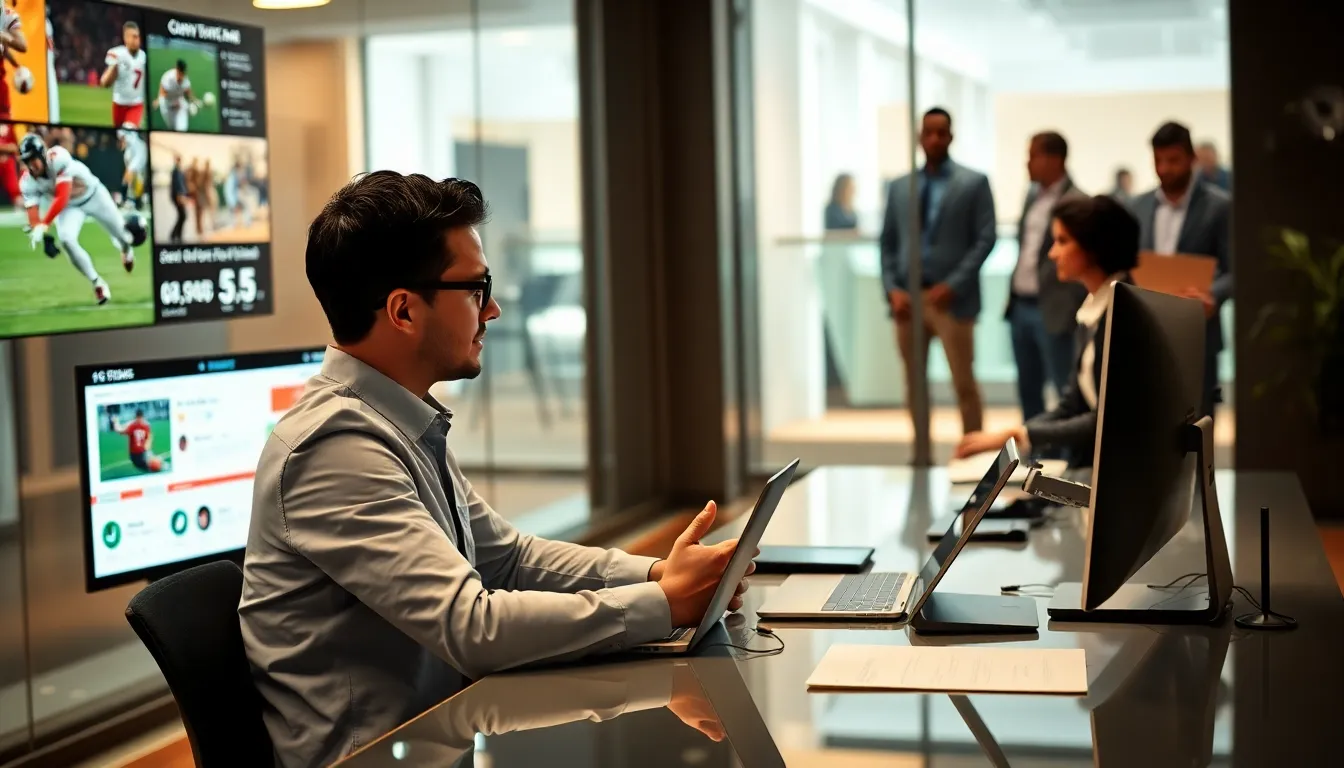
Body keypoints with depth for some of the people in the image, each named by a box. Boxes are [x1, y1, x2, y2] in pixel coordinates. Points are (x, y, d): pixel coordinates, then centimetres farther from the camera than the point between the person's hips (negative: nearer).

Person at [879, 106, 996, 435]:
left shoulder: (974, 183, 2)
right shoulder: (899, 187, 13)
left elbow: (986, 239, -5)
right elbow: (887, 243, 12)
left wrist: (953, 286, -14)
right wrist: (892, 289, -3)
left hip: (951, 299, -4)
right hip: (907, 298, 4)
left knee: (964, 385, -2)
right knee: (914, 384, 10)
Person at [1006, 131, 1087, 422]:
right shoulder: (1032, 196, 12)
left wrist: (1073, 310, -17)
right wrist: (1013, 298, 16)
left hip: (1052, 310, -8)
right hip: (1021, 306, 8)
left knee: (1066, 390, -1)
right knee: (1028, 390, 16)